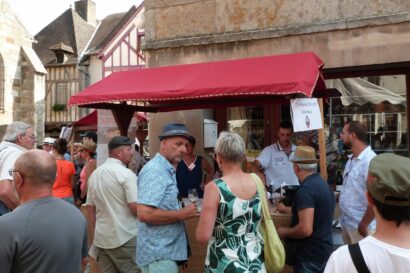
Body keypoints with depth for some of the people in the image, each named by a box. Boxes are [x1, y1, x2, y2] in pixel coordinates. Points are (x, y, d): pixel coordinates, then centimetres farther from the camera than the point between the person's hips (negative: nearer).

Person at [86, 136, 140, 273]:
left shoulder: (95, 174, 9)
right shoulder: (126, 174, -14)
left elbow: (90, 207, 14)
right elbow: (136, 208, -18)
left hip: (102, 237, 7)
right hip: (125, 237, -7)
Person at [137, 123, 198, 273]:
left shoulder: (166, 170, 13)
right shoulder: (154, 170, -18)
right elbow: (145, 214, -27)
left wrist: (182, 210, 6)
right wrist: (182, 214, -19)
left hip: (165, 250, 10)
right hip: (159, 254, -10)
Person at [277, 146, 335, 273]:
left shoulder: (306, 189, -23)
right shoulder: (322, 183, 7)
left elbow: (305, 229, -30)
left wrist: (284, 232, -12)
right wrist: (286, 209, 36)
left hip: (310, 254, -9)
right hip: (324, 249, 9)